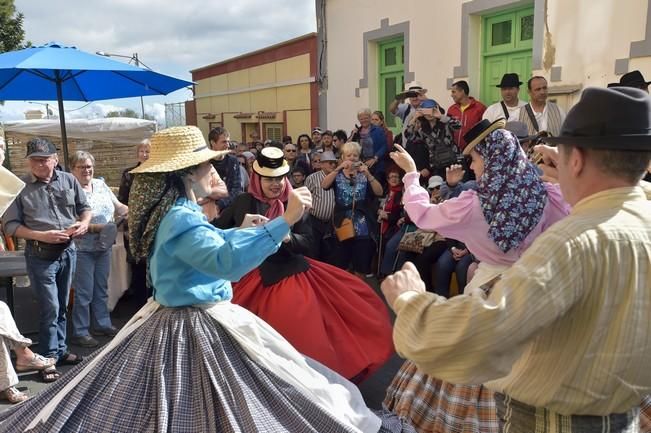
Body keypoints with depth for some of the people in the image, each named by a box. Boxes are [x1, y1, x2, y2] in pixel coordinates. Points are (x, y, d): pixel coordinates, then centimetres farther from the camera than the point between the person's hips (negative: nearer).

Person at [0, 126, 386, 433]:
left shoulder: (174, 211, 7)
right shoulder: (182, 219, -26)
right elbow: (227, 262, -42)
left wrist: (242, 230, 25)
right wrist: (284, 221, -43)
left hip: (174, 319, 10)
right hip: (197, 327, -10)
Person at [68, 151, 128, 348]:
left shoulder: (101, 185, 6)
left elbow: (118, 206, 10)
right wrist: (95, 227, -25)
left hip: (103, 247, 7)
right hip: (82, 249, -7)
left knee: (101, 289, 17)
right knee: (84, 293, 0)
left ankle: (103, 324, 30)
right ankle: (80, 333, 12)